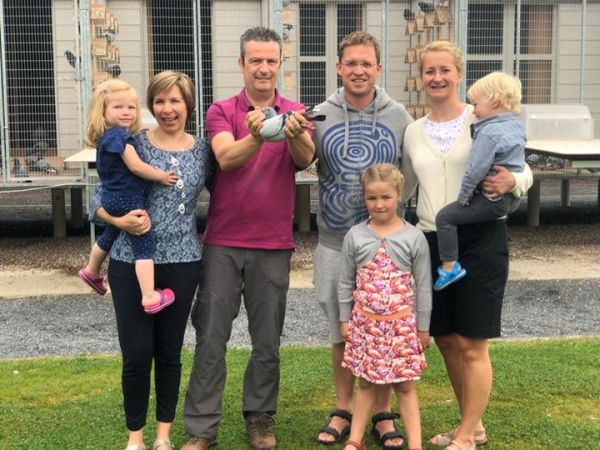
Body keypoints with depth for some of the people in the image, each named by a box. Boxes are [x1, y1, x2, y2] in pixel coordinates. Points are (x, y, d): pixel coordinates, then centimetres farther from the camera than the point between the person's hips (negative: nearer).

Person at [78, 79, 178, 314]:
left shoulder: (106, 137, 11)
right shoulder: (119, 135, -18)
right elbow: (135, 166, -20)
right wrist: (162, 176, -10)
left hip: (111, 198, 10)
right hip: (127, 199, -10)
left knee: (110, 235, 32)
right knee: (144, 247, -9)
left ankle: (91, 271, 53)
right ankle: (150, 297, -12)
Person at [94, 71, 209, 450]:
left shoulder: (202, 149, 4)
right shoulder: (133, 143, -4)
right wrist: (121, 220, -22)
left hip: (182, 263, 2)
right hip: (132, 262, -2)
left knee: (170, 351, 11)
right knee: (137, 353, 1)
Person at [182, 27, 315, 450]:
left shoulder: (296, 113, 2)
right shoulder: (221, 111, 1)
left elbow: (305, 159, -17)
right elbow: (226, 158, -19)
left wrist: (294, 135, -40)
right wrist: (255, 137, -39)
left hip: (273, 245, 1)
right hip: (222, 242, 0)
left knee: (267, 340, 10)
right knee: (211, 338, 3)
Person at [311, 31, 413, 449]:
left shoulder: (399, 116, 1)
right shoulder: (320, 116, 1)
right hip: (335, 243, 1)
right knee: (342, 332, 12)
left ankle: (384, 413, 22)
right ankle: (344, 409, 27)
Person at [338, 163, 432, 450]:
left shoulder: (414, 237, -6)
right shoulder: (355, 236, -2)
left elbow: (423, 285, 0)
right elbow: (346, 282, 5)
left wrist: (422, 327, 1)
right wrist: (345, 320, 5)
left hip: (401, 323, -1)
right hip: (364, 322, 2)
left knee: (404, 385, 6)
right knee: (365, 383, 12)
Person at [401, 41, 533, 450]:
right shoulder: (413, 132, 10)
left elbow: (525, 172, -3)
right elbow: (404, 188, 21)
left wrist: (511, 182, -24)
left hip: (480, 239, -5)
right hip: (433, 242, 5)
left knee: (471, 345, 0)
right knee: (446, 340, 12)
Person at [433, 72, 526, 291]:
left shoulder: (489, 133, -21)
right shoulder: (517, 126, 7)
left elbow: (476, 169, -23)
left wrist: (464, 197, -12)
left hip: (492, 199, -10)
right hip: (512, 197, 10)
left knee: (445, 217, -5)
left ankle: (450, 266, -5)